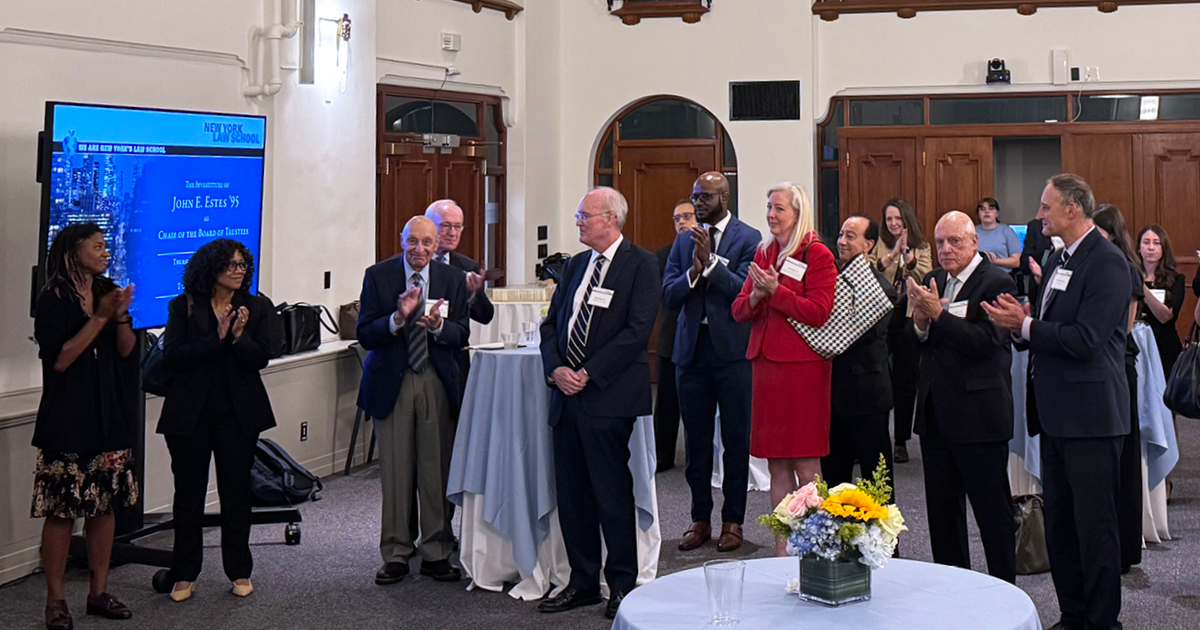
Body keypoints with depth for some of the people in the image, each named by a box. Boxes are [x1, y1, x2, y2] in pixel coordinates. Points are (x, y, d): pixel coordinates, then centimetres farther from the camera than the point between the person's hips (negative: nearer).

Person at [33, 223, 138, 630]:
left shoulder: (109, 292, 11)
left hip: (109, 417, 5)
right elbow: (59, 359, -14)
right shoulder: (53, 300, -6)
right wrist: (100, 317, -15)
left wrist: (121, 316, -11)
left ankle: (99, 592, 16)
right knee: (62, 510, -4)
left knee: (105, 505, 7)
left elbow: (126, 351, 7)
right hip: (68, 419, -5)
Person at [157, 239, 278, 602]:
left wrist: (239, 336, -22)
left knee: (237, 492, 7)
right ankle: (184, 575, 17)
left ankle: (240, 572, 19)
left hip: (238, 413, 1)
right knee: (189, 494, 6)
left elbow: (260, 358, -4)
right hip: (190, 412, -1)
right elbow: (171, 357, -11)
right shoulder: (183, 307, 0)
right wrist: (217, 338, -18)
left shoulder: (257, 307, 4)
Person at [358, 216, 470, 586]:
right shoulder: (378, 276, 1)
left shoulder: (452, 279, 5)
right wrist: (398, 317, -21)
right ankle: (396, 554, 14)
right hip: (392, 383, -1)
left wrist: (438, 324, -19)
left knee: (437, 470, 3)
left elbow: (462, 336, 1)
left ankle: (435, 553, 14)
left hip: (438, 384, 1)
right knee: (395, 472, 2)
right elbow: (364, 335, -5)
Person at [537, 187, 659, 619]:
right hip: (567, 394, 7)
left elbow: (638, 329, -13)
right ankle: (583, 581, 22)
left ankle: (622, 585, 11)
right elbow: (551, 323, 17)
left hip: (609, 396, -7)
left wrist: (588, 374, -15)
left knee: (612, 494, -2)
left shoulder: (640, 264, -4)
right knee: (571, 494, 10)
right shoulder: (576, 265, 18)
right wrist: (555, 369, -2)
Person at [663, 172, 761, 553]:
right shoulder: (684, 241, 10)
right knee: (696, 439, 10)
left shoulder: (748, 239, -4)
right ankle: (700, 519, 20)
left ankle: (733, 520, 15)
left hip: (732, 350, -4)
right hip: (692, 348, 4)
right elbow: (668, 296, 3)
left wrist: (711, 261, -21)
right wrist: (693, 271, -15)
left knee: (736, 439, 4)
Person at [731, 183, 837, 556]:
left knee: (806, 464, -4)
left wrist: (775, 290, -15)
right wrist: (756, 295, -7)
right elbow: (739, 311, 14)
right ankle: (782, 547, 15)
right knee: (777, 465, 9)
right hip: (767, 362, 6)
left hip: (803, 366, -6)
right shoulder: (764, 252, 16)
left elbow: (818, 313, -13)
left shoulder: (817, 255, -3)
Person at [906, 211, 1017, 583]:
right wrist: (920, 324, -11)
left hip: (979, 415, -8)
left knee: (993, 511, 3)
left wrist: (938, 314, -24)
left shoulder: (997, 282, -11)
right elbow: (915, 343, 10)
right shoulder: (933, 281, 11)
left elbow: (986, 342, -22)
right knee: (941, 509, 15)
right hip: (935, 413, 8)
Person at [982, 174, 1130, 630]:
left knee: (1095, 525, -1)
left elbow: (1085, 339, -22)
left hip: (1090, 414, -9)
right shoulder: (1058, 261, 15)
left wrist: (1025, 326, -16)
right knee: (1058, 523, 14)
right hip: (1057, 414, 9)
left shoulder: (1107, 262, -14)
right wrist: (1022, 322, -2)